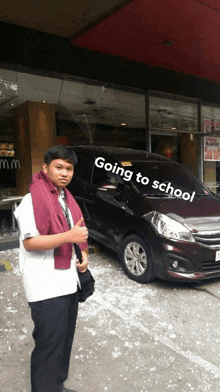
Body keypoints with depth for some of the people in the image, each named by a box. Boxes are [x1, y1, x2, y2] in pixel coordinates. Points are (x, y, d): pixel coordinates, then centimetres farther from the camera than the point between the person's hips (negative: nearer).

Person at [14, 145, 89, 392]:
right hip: (46, 288, -8)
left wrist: (83, 255, 5)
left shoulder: (65, 198, 14)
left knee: (65, 341, 19)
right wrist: (69, 236, -30)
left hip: (68, 283, 9)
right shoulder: (33, 200, -14)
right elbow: (30, 242, -21)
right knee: (49, 345, 0)